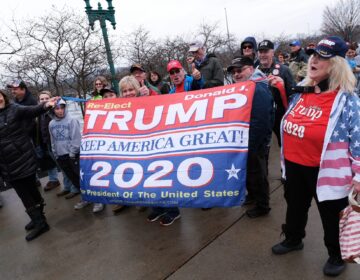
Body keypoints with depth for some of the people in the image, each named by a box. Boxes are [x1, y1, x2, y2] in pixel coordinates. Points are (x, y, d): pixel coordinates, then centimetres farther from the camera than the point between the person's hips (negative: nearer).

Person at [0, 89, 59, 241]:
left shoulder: (14, 109, -9)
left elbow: (32, 111, -24)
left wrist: (44, 105, -44)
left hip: (24, 160, -5)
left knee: (30, 191, 5)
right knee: (25, 194, 16)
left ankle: (40, 221, 19)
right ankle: (38, 219, 32)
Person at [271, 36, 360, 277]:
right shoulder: (302, 92, 2)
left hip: (325, 169, -6)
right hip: (295, 164, 6)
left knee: (332, 215, 14)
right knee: (295, 204, 23)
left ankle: (337, 255, 38)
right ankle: (293, 239, 48)